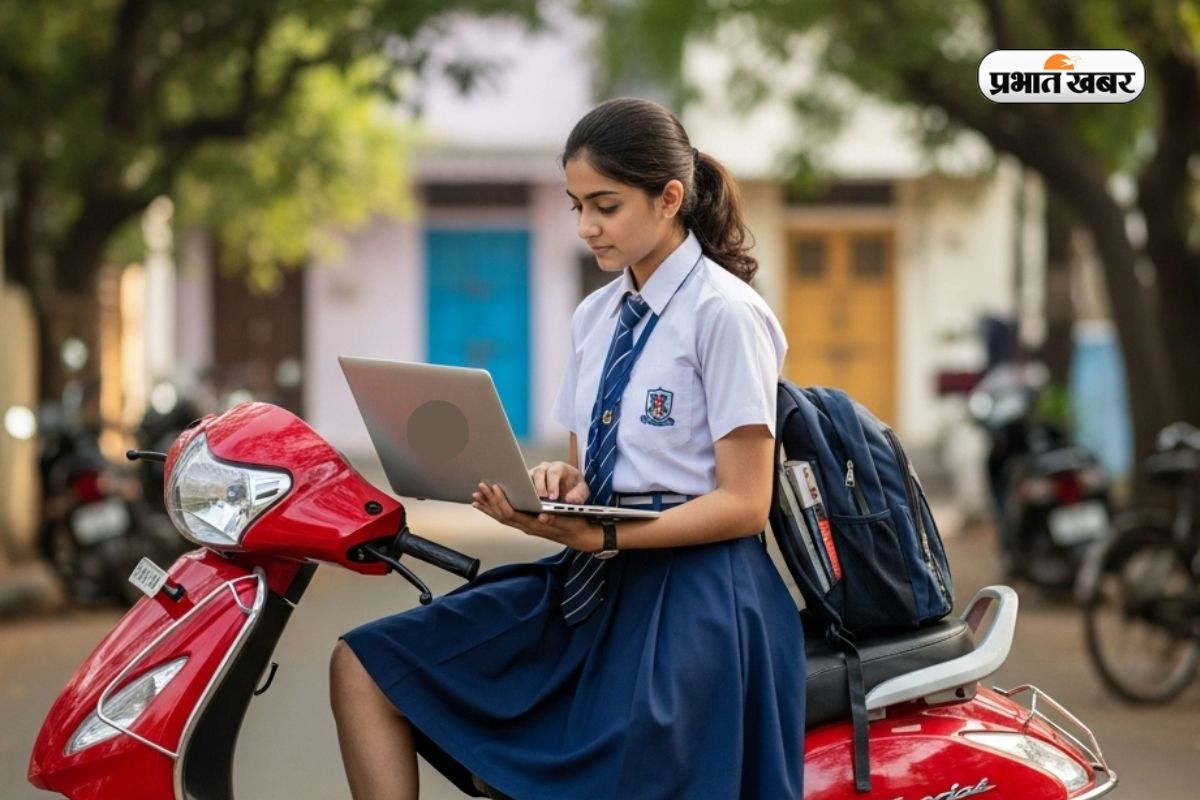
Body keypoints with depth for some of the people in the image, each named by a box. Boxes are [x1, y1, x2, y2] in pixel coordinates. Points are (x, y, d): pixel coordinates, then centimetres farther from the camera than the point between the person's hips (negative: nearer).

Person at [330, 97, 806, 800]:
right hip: (591, 584, 8)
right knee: (363, 666, -3)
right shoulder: (596, 316, 15)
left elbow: (744, 503, -12)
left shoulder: (724, 313, -8)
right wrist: (559, 486, -5)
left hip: (689, 593, -8)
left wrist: (602, 537, -23)